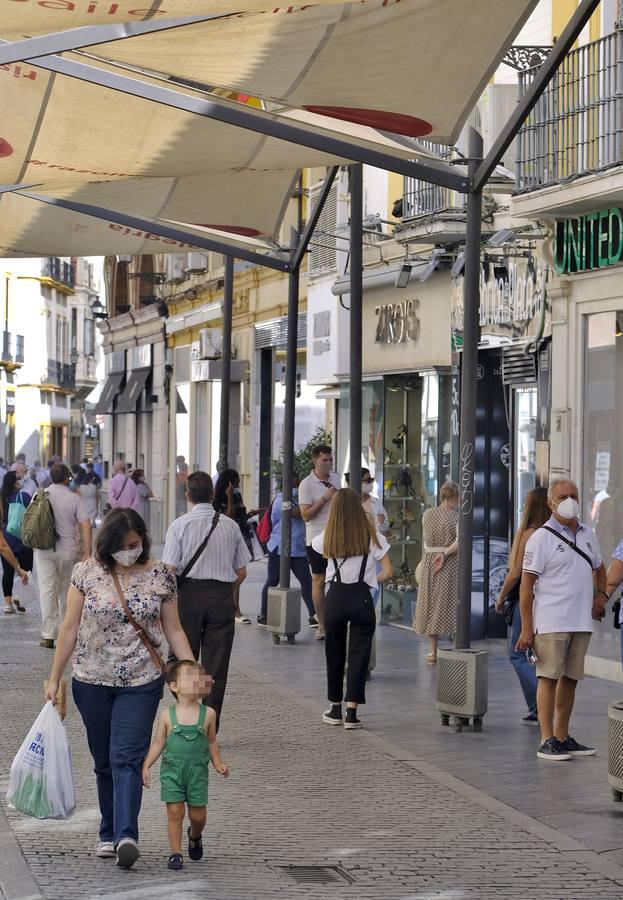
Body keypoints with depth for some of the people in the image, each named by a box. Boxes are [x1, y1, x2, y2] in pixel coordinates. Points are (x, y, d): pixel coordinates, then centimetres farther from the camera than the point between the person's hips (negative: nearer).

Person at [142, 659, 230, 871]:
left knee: (198, 814, 7)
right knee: (175, 812, -3)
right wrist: (146, 766, -2)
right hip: (172, 770, -1)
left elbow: (211, 742, 11)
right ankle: (175, 853, 8)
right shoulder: (167, 715, -3)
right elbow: (158, 743, 3)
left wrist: (218, 764, 4)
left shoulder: (208, 714, 0)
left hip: (197, 771, 1)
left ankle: (195, 837, 40)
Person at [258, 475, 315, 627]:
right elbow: (296, 513, -23)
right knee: (272, 581, 4)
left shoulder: (298, 499, 17)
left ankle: (313, 616, -6)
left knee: (307, 581, -4)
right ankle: (263, 615, 14)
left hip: (298, 549, 7)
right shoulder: (280, 500, -9)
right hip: (279, 549, -7)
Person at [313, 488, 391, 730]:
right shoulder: (372, 537, -4)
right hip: (361, 598, -1)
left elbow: (315, 546, 23)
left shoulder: (326, 539, -1)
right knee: (358, 655, 4)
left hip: (335, 597, 1)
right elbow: (388, 571, -3)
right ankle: (351, 712, -1)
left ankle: (335, 709, 22)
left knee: (334, 654, 15)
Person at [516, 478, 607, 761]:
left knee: (570, 678, 10)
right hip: (551, 621, -6)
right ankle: (547, 741, -4)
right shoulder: (542, 538, -7)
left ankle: (562, 738, 18)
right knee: (549, 677, -6)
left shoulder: (587, 534, 13)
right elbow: (526, 584, -10)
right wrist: (526, 629, -15)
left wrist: (601, 594, 10)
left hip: (581, 621, 6)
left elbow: (599, 568, 30)